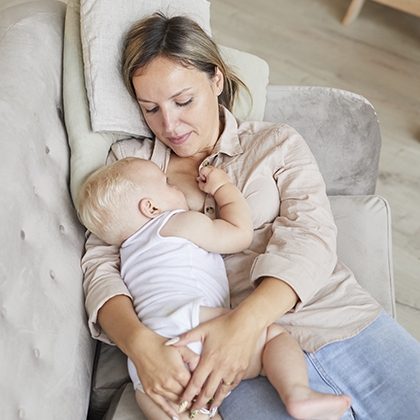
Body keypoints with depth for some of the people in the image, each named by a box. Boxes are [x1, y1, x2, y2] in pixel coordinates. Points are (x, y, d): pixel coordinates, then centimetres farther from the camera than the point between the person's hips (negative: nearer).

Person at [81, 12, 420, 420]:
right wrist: (139, 342, -19)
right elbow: (100, 264, 3)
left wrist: (245, 322, -22)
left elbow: (309, 236, -4)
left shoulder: (278, 143, 11)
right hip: (252, 358, -1)